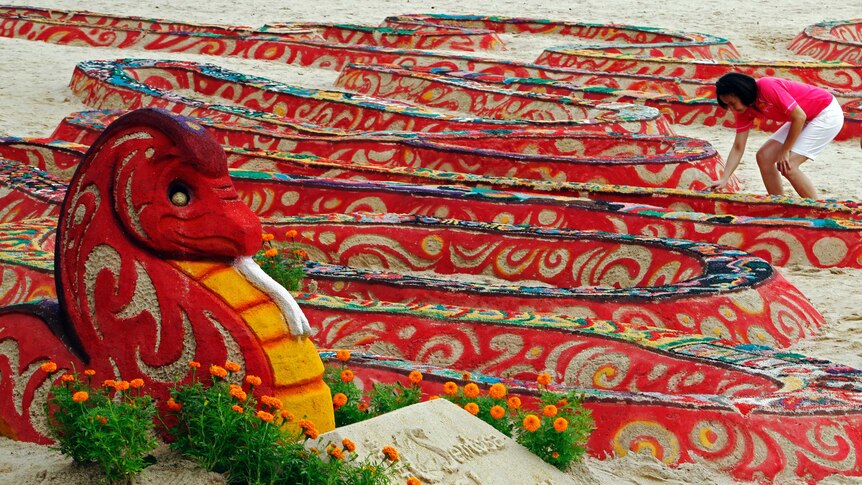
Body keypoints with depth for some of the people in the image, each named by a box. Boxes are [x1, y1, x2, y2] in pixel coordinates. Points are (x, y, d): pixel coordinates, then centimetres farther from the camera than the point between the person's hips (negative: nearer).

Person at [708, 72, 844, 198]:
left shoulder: (767, 87, -28)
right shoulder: (745, 110, -3)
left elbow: (799, 117, -26)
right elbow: (738, 147, 1)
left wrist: (784, 152, -18)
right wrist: (723, 179, -9)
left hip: (827, 113, -9)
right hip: (805, 120, 9)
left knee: (788, 165, -18)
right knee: (764, 157, 1)